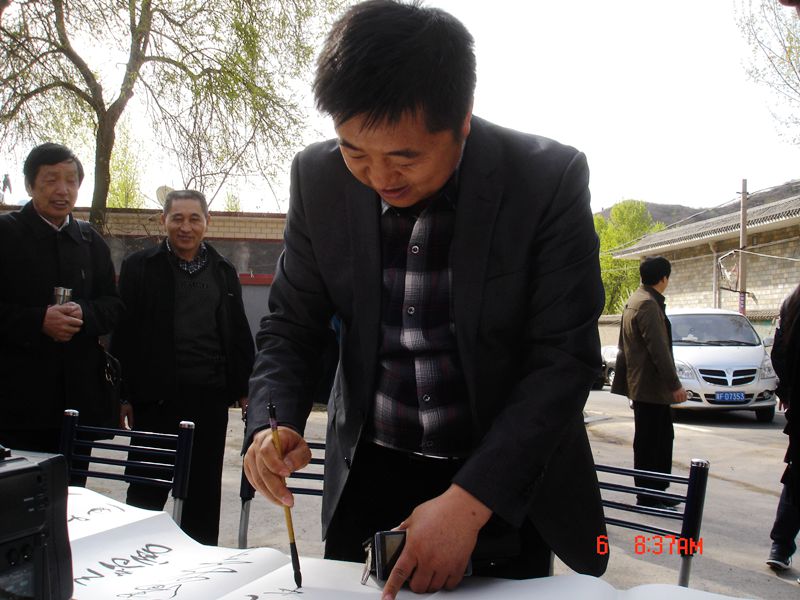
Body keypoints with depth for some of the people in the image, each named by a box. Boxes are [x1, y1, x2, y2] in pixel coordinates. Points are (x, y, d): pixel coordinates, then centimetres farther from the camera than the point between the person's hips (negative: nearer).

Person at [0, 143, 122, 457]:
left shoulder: (91, 240, 15)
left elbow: (113, 306, 12)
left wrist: (84, 314, -9)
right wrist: (39, 320, -18)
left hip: (80, 393, 4)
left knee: (72, 480, 8)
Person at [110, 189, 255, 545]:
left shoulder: (224, 272, 11)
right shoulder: (140, 267, 2)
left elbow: (239, 334, 14)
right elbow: (123, 335, -1)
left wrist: (246, 388, 9)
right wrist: (123, 395, -5)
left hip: (210, 397, 3)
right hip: (156, 396, -3)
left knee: (204, 489, 11)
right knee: (147, 488, 7)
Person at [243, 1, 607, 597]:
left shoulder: (550, 178, -18)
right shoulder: (320, 178, -9)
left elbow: (566, 357, -18)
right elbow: (292, 322, 0)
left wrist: (469, 502, -26)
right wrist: (273, 423, -20)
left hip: (506, 479, -2)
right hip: (367, 478, 3)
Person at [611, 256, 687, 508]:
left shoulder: (636, 300, 15)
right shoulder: (648, 304, -17)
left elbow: (625, 346, 20)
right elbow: (658, 348, -21)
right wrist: (674, 384, -19)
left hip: (643, 383, 10)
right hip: (650, 385, -10)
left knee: (662, 438, 15)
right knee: (648, 442, -2)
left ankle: (657, 491, 22)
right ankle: (647, 495, 7)